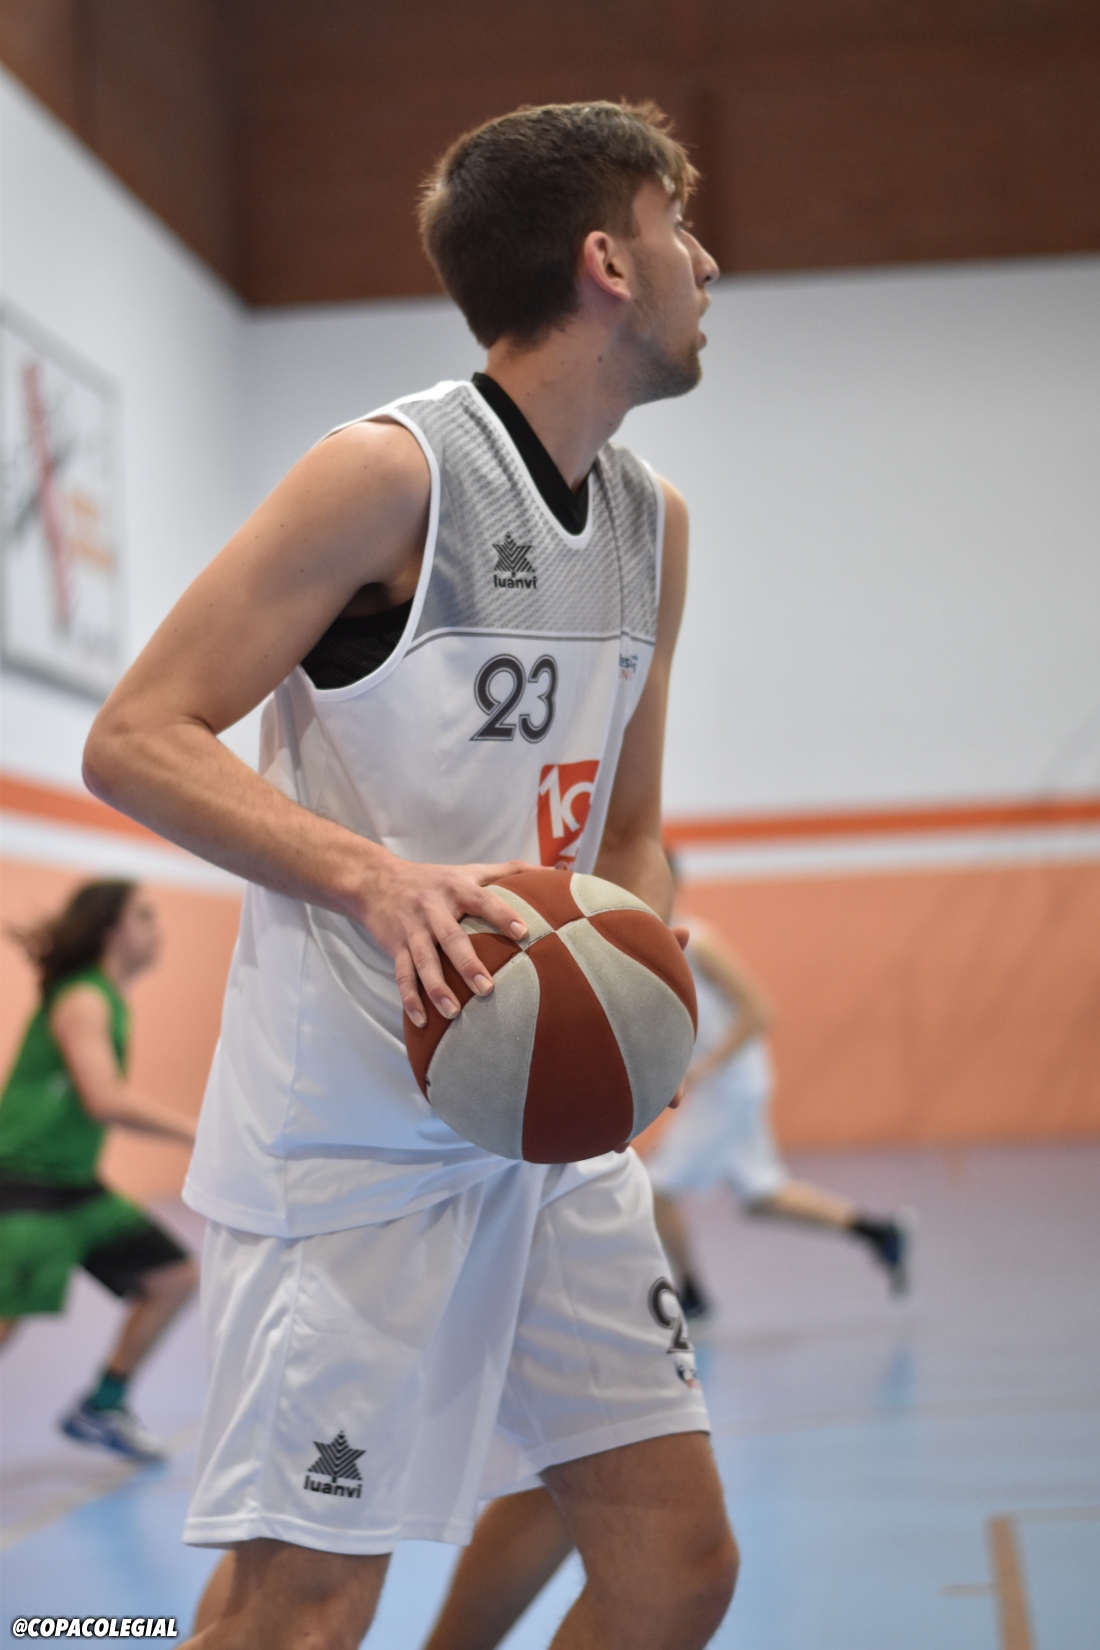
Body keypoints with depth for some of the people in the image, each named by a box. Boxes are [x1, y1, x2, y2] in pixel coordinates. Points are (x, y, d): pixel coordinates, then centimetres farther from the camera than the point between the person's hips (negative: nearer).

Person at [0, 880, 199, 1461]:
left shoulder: (108, 1000, 13)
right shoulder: (81, 1000, -17)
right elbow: (104, 1099, -30)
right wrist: (198, 1131, -32)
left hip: (75, 1188, 10)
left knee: (176, 1277, 10)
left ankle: (100, 1410, 21)